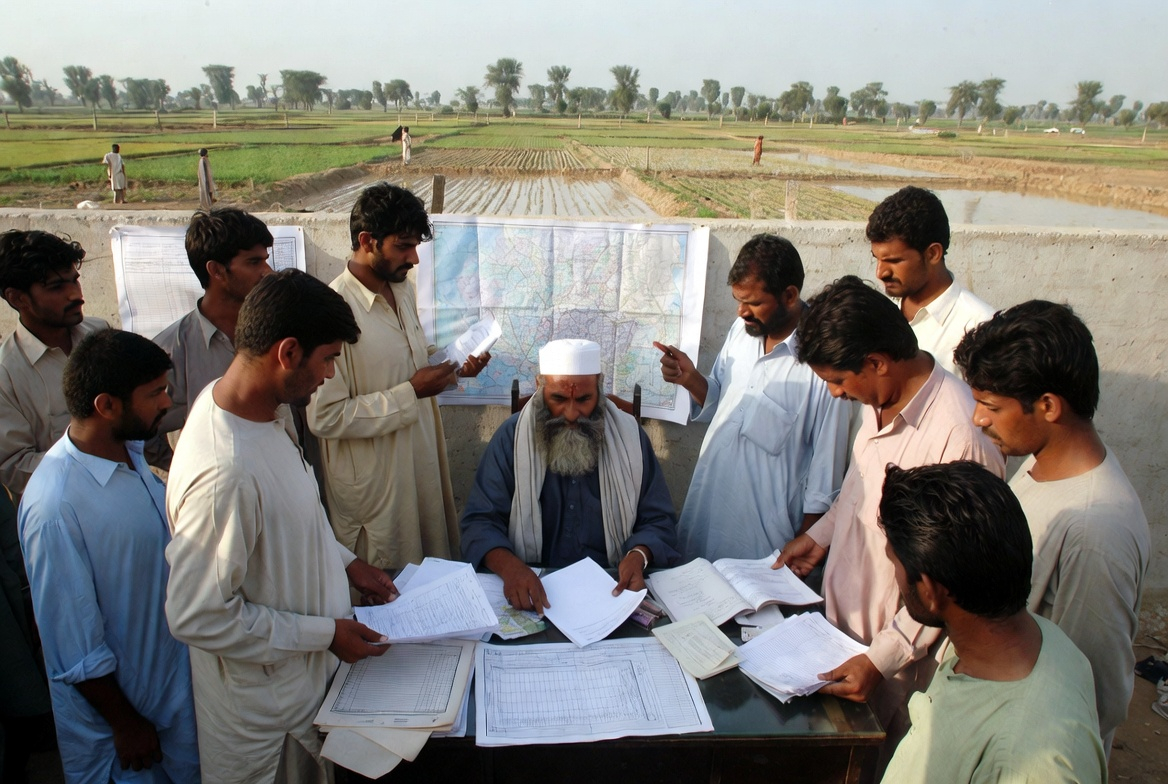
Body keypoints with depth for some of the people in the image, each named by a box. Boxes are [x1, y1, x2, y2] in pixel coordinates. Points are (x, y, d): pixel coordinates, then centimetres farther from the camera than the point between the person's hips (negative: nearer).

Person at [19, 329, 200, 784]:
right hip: (114, 699, -7)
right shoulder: (56, 507, -32)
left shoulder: (130, 451, -7)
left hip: (172, 673, 7)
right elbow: (75, 644, -23)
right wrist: (125, 723, -13)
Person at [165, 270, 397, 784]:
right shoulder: (225, 471, -37)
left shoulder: (257, 407, -7)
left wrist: (346, 564, 4)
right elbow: (196, 616, -30)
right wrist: (323, 634, -22)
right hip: (260, 698, -8)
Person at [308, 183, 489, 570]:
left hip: (423, 462, 8)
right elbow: (325, 417, -25)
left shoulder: (405, 290, 3)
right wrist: (411, 392, -24)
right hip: (372, 485, -7)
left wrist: (456, 370, -2)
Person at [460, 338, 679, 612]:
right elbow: (480, 521, -4)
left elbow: (659, 520, 5)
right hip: (535, 587, 0)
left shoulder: (629, 437, 2)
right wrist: (509, 565, -26)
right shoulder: (511, 437, -1)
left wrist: (639, 555, -18)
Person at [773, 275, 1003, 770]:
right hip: (843, 619, 7)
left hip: (896, 656, -7)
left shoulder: (960, 434, -30)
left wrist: (882, 658, -25)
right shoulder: (881, 400, -3)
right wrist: (820, 534, 15)